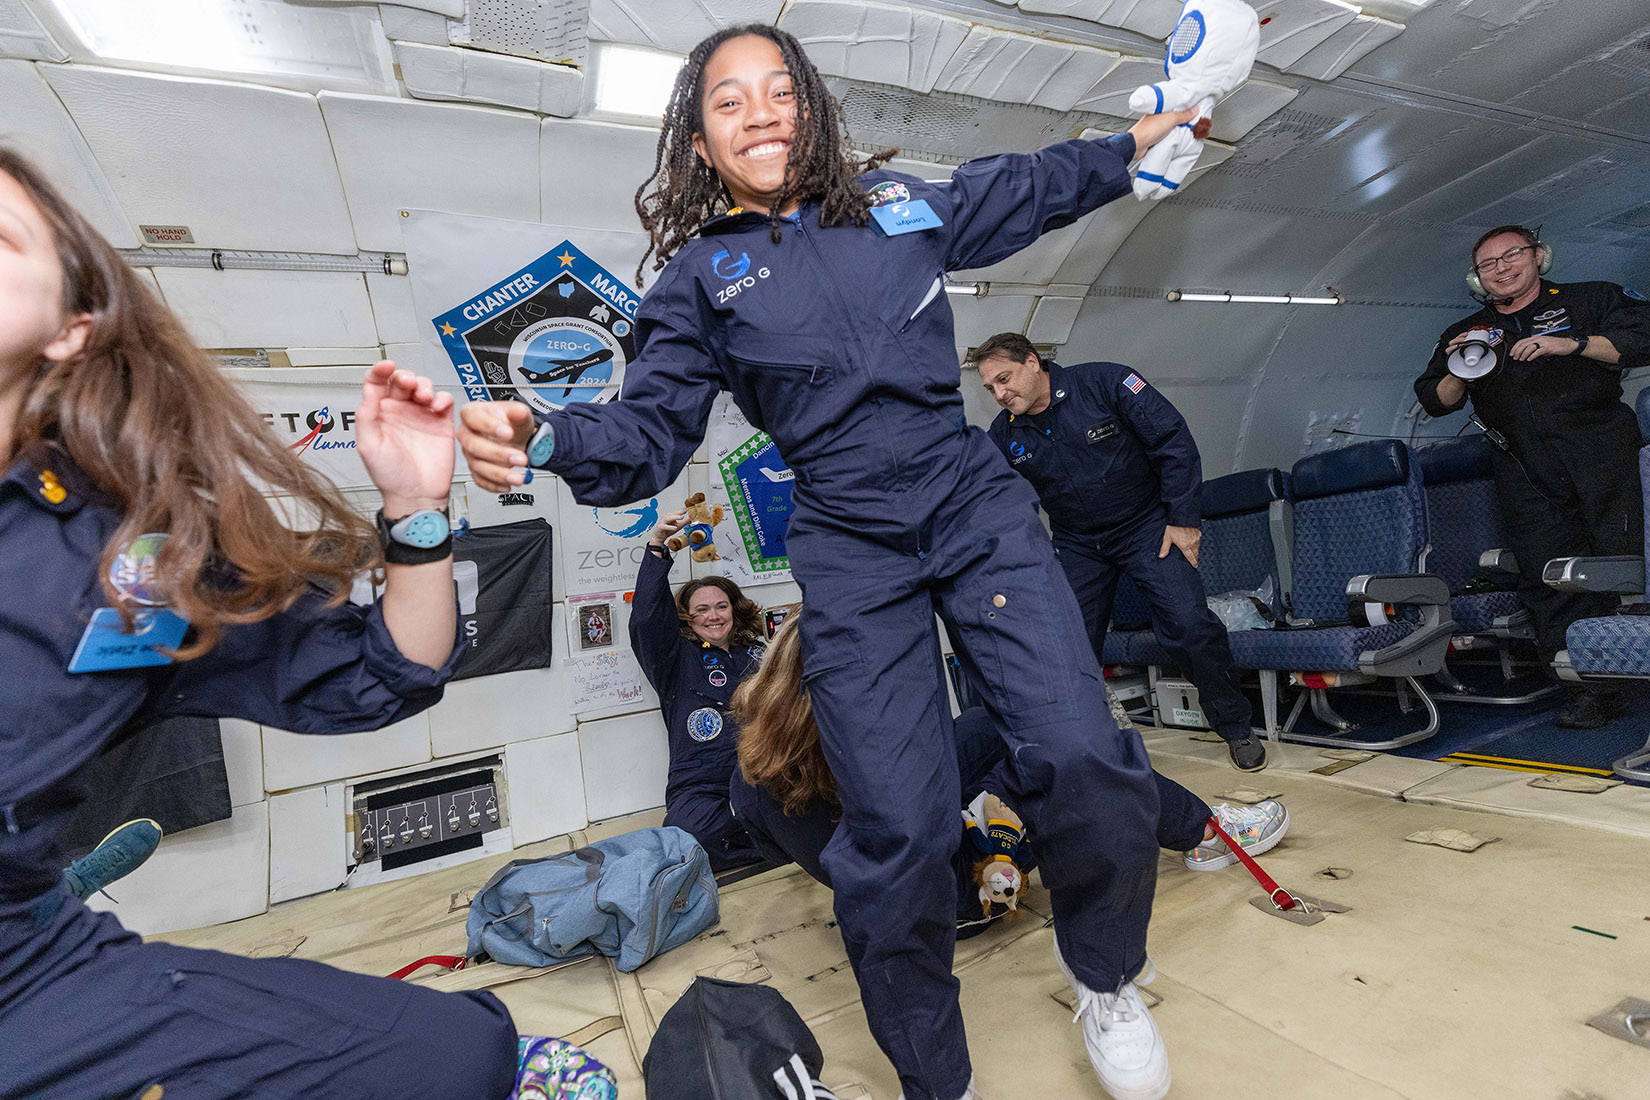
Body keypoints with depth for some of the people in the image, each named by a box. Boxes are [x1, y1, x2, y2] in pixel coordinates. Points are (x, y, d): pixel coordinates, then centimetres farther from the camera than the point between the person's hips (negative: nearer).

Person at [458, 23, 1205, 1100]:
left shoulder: (897, 202, 14)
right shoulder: (698, 276, 8)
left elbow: (1029, 188, 31)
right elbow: (649, 429, 1)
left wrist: (1140, 138, 40)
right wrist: (544, 437, -19)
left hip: (980, 511, 2)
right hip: (853, 556, -1)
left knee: (1081, 757, -12)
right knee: (897, 830, -6)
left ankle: (1108, 979, 24)